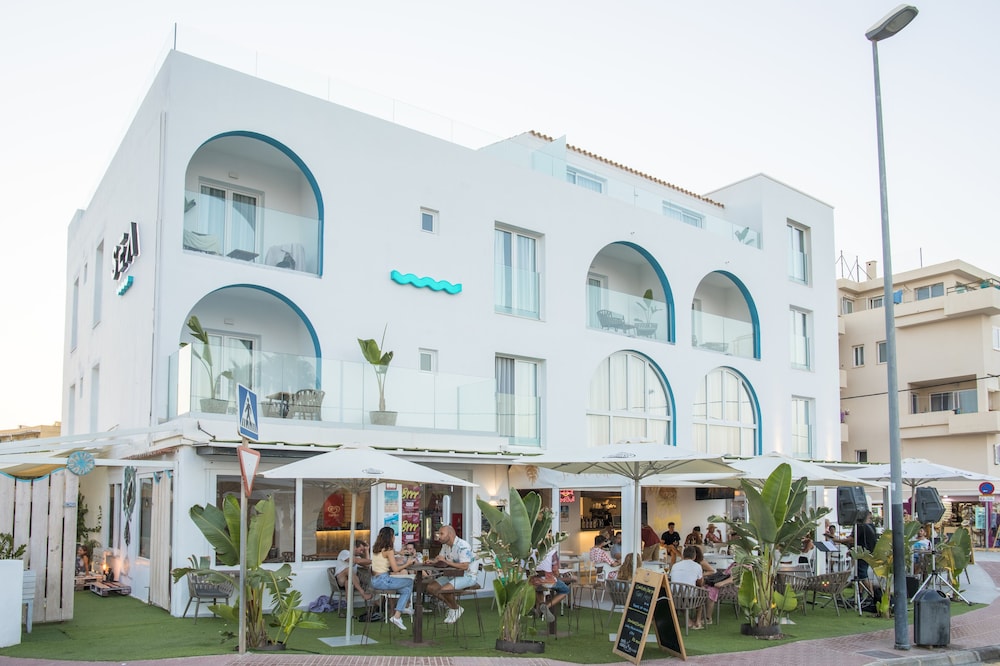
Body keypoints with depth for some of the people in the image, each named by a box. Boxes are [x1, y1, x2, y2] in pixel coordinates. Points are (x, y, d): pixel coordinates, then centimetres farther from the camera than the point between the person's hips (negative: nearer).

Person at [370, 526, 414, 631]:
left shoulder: (375, 549, 13)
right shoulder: (389, 550, -11)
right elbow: (395, 569, -14)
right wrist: (407, 564, 0)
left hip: (374, 581, 8)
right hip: (383, 581, -8)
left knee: (406, 589, 16)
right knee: (410, 582, 4)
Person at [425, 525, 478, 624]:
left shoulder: (463, 546, -21)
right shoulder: (445, 545, 8)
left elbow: (464, 566, -30)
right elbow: (439, 558, 19)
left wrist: (446, 561, -28)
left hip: (467, 576, -9)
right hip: (452, 575, 9)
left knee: (444, 589, -29)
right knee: (431, 587, -3)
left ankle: (456, 609, 0)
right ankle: (452, 606, 9)